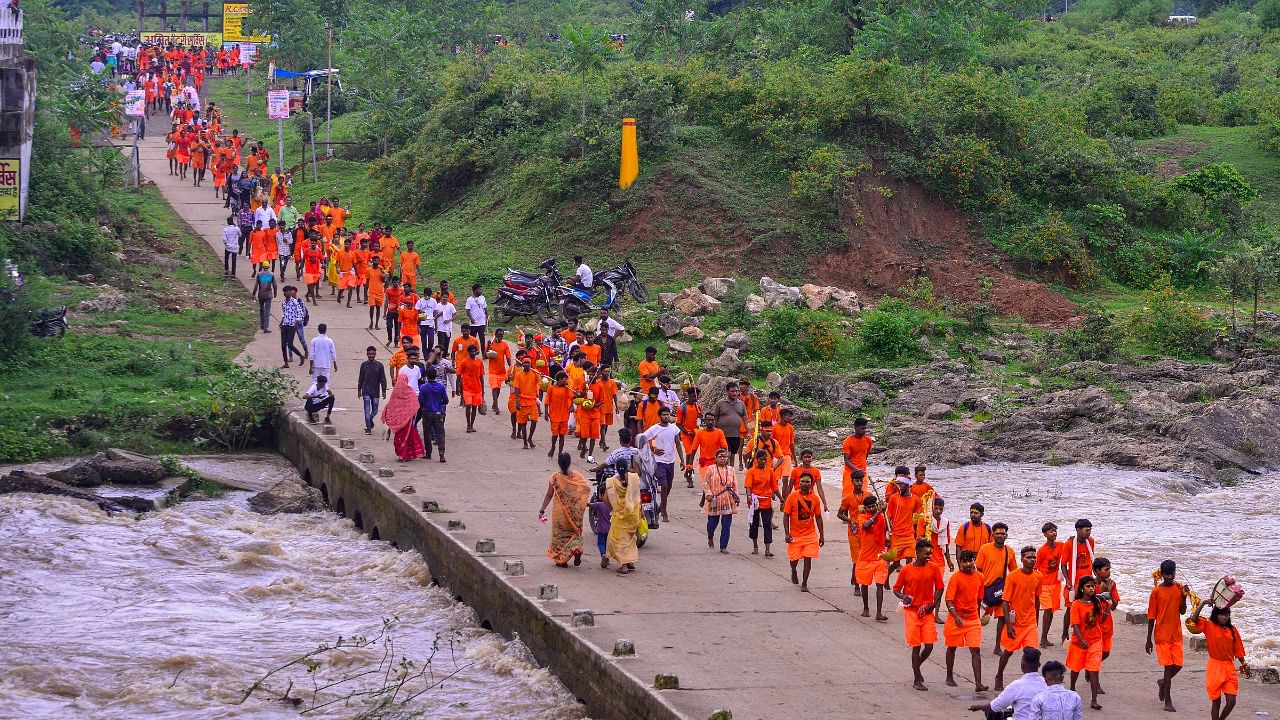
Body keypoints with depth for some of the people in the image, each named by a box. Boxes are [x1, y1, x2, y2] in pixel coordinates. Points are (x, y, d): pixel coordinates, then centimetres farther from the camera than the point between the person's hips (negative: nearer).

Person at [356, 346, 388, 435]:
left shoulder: (379, 365, 0)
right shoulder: (364, 365, 1)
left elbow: (383, 379, 2)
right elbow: (361, 378, 9)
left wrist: (384, 391, -2)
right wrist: (359, 390, 10)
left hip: (375, 392, 1)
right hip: (366, 391, -1)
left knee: (375, 410, 8)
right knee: (367, 410, -7)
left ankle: (370, 420, 39)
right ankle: (368, 428, -5)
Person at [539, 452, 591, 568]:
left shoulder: (555, 478, -12)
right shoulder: (577, 476, -7)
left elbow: (549, 495, -9)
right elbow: (587, 489, -9)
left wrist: (542, 510, -1)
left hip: (560, 511, -1)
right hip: (575, 511, 1)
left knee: (560, 533, 13)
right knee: (575, 531, 18)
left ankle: (561, 560, 15)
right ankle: (576, 548, -9)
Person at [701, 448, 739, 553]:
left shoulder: (731, 470, 7)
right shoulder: (711, 469, -1)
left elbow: (735, 484, 13)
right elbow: (705, 483, -1)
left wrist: (735, 495, 4)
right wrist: (708, 494, -12)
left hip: (728, 501, 2)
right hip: (714, 501, -2)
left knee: (726, 524, -3)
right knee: (713, 521, 7)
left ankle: (723, 547, 3)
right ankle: (710, 537, 41)